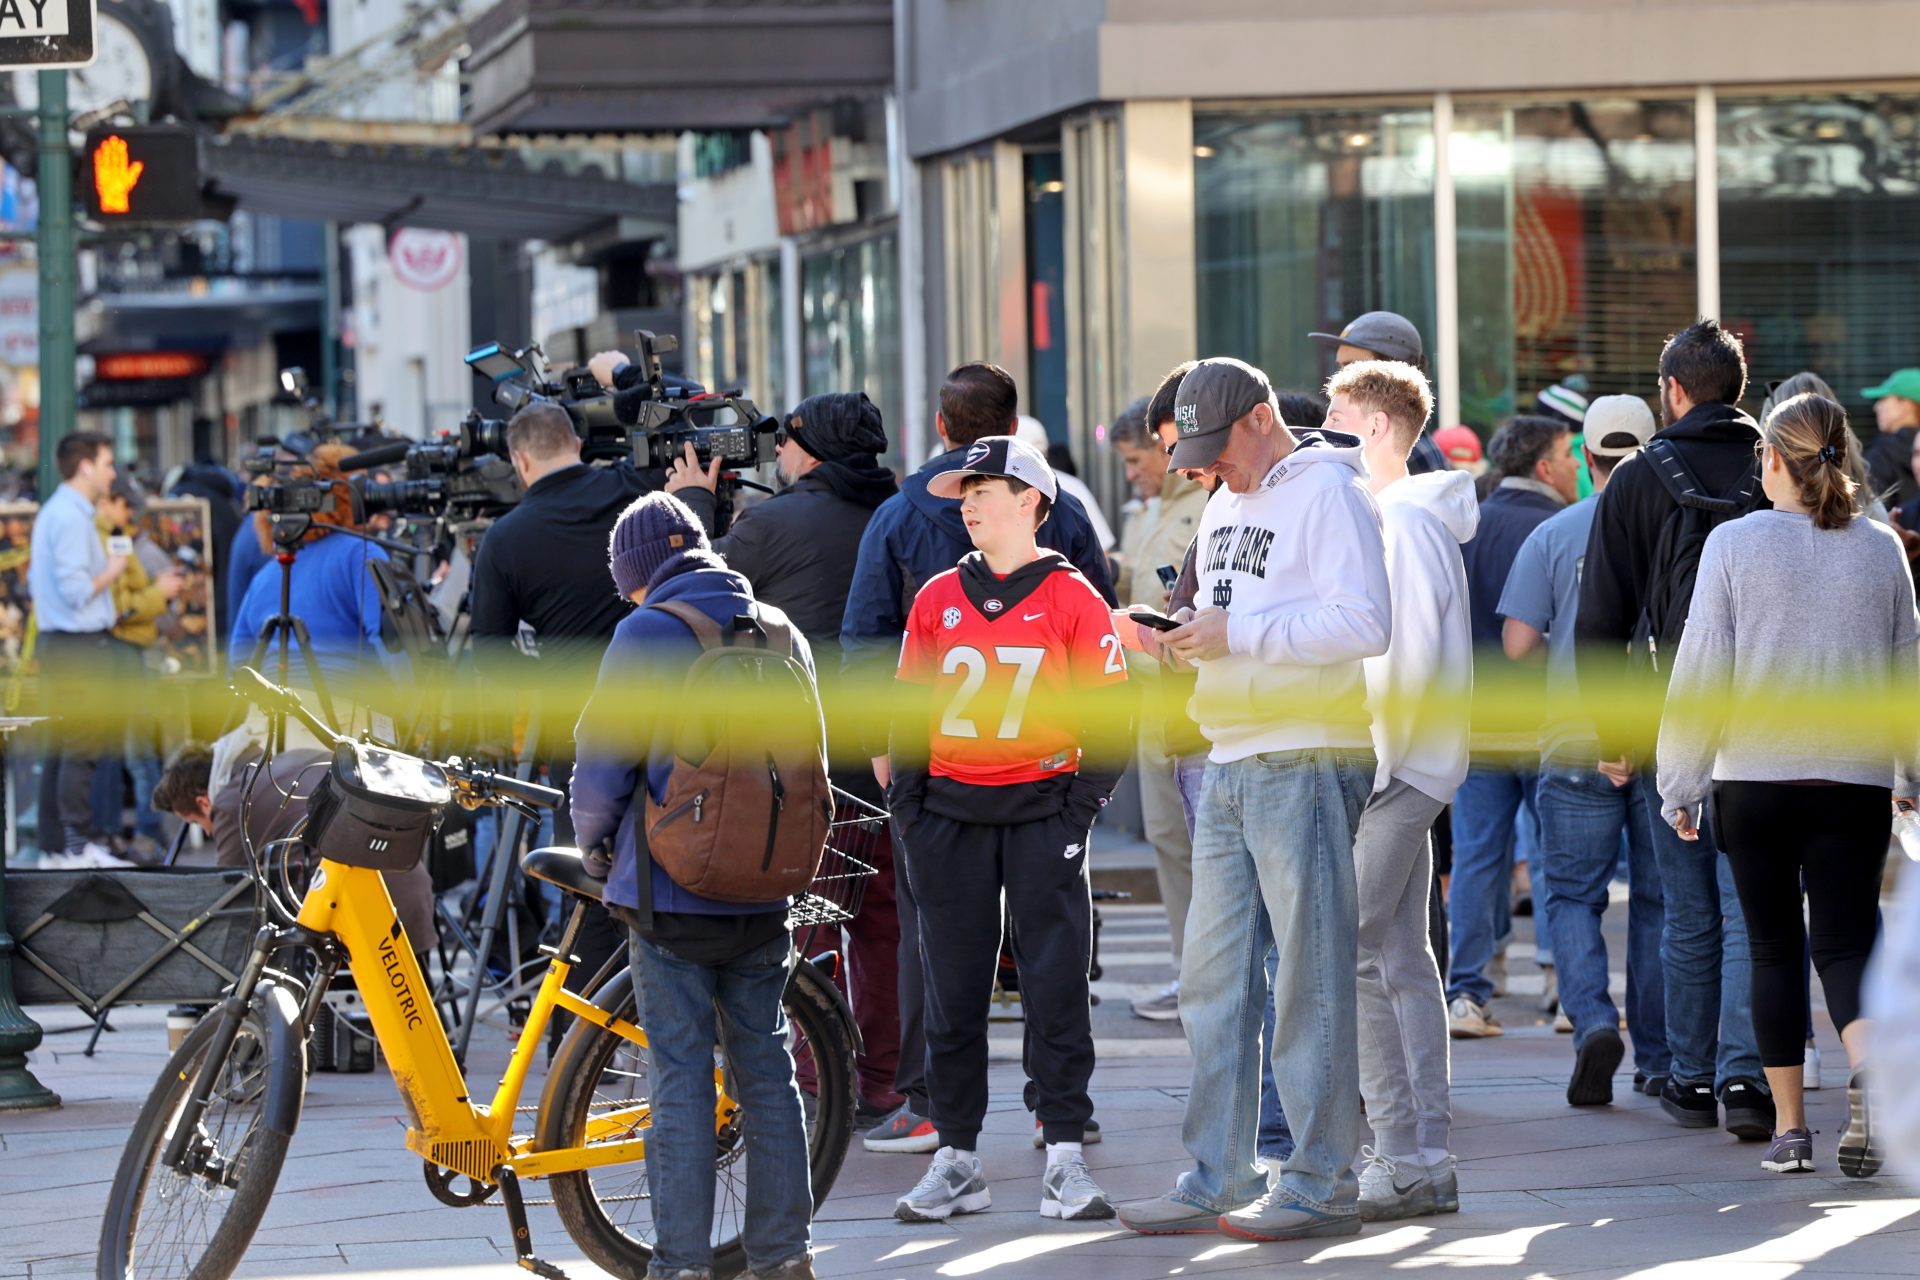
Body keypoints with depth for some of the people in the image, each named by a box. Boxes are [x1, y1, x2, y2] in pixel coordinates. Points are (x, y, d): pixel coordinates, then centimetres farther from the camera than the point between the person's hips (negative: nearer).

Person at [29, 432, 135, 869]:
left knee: (61, 746, 11)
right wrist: (112, 571, -6)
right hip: (80, 644, -11)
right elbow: (75, 590, -22)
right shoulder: (72, 517, -15)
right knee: (82, 745, -10)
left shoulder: (53, 512, 17)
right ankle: (79, 845, -11)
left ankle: (55, 848, 14)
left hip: (59, 641, 11)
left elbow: (36, 583, 23)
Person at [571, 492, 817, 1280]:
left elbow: (602, 765, -10)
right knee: (766, 1069, 12)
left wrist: (594, 845, 8)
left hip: (669, 892, -5)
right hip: (762, 893, 5)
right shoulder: (780, 633, 7)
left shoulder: (646, 634, -11)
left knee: (681, 1078, -2)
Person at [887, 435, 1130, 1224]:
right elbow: (909, 707, 13)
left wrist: (1082, 802, -8)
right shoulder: (937, 599, 9)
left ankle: (1065, 1159, -1)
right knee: (953, 992, 5)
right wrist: (908, 805, 4)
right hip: (951, 813, 3)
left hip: (1042, 811, -3)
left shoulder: (1072, 599, -1)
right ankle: (955, 1160, 10)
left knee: (1055, 985, -4)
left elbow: (1109, 714, 1)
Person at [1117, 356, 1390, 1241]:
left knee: (1310, 976, -5)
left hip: (1307, 761, -9)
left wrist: (1240, 634, -19)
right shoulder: (1225, 506, 19)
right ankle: (1216, 1181, 12)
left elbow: (1366, 623, -19)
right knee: (1214, 976, 8)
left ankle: (1320, 1185, -1)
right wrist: (1186, 639, 4)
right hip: (1229, 764, 9)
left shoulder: (1328, 492, -9)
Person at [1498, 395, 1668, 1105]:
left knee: (1571, 893, 6)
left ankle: (1593, 1021, -17)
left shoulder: (1553, 535, -3)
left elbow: (1518, 642, -7)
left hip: (1578, 745, -1)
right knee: (1659, 898, 11)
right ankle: (1657, 1058, 15)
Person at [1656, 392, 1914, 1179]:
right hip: (1855, 780, 1)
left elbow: (1701, 670, -3)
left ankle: (1789, 1127, 9)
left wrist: (1680, 784, 5)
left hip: (1753, 779, -1)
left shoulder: (1734, 544, -4)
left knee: (1775, 948, 9)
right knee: (1845, 939, 2)